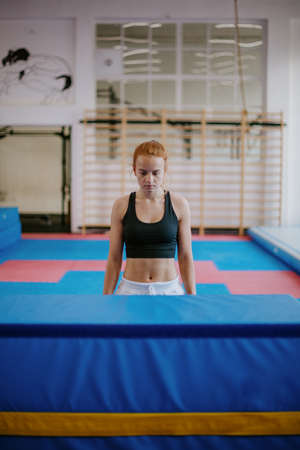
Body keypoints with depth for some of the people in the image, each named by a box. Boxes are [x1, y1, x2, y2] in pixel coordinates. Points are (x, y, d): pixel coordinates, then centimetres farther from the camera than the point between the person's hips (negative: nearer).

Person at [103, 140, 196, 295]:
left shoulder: (179, 204, -2)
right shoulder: (121, 206, -1)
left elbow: (185, 256, 3)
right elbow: (114, 259, 3)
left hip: (169, 289, 0)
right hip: (131, 289, 0)